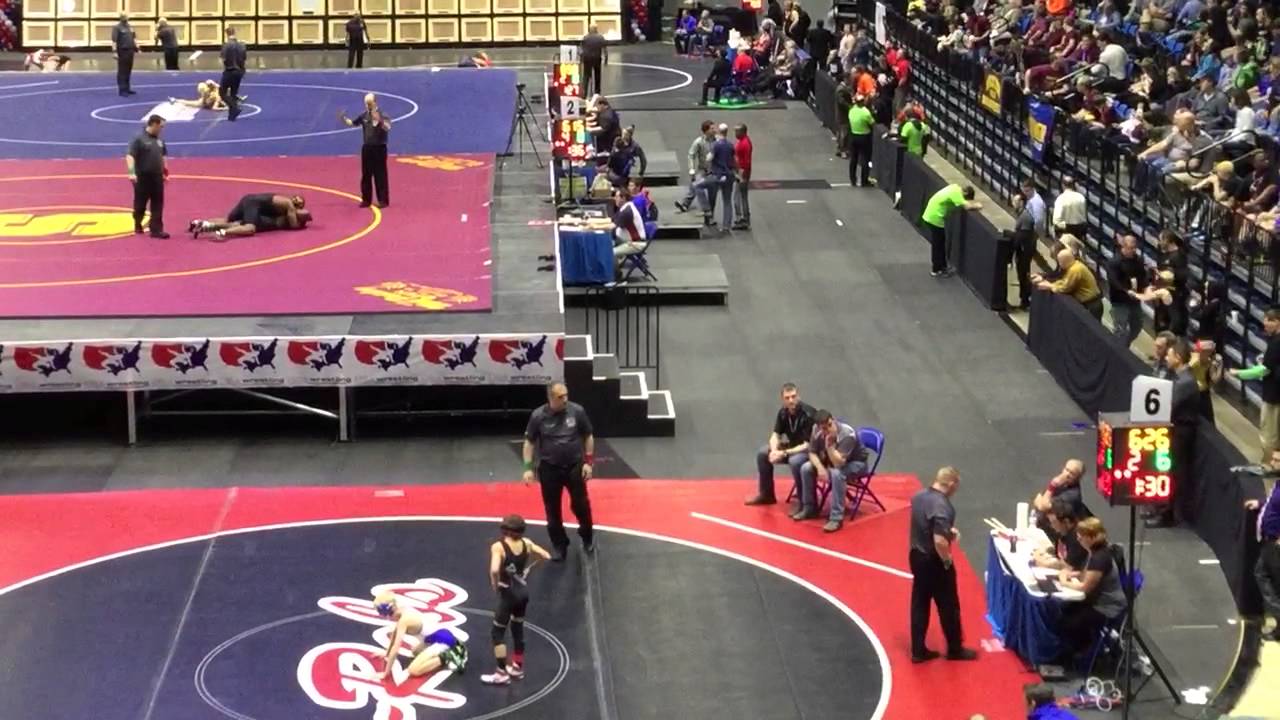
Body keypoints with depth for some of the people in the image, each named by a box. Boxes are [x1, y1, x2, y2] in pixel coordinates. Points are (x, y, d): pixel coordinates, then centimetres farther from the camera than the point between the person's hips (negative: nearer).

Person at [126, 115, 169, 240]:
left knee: (157, 205, 0)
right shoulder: (139, 139, -12)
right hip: (143, 177, -6)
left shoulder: (159, 140, 11)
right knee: (141, 204, 7)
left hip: (157, 177, 6)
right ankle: (138, 226, 28)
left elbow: (163, 156, 24)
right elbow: (130, 156, -19)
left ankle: (156, 230, 0)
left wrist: (165, 171, 22)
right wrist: (131, 172, -30)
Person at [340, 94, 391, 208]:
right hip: (367, 147, 5)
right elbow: (352, 123, 16)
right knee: (366, 175, 9)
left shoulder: (382, 114, -11)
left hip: (379, 148, -5)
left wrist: (380, 120, -44)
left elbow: (387, 128, -26)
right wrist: (344, 118, -2)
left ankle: (383, 200, 3)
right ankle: (366, 199, 18)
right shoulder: (364, 115, 6)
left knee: (380, 175, -3)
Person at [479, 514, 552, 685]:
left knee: (498, 633, 6)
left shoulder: (498, 546, -17)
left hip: (509, 594, -6)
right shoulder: (526, 543, -2)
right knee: (518, 628, 23)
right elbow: (546, 556, 5)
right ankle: (517, 667, 34)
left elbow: (494, 570, -32)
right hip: (523, 591, 6)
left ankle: (502, 673, 6)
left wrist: (495, 584, -13)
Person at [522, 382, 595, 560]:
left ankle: (588, 538, 33)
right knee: (552, 510, 7)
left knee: (581, 505, 8)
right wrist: (528, 467, -9)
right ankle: (559, 545, 22)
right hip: (549, 469, 0)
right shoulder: (538, 416, -11)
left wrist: (588, 462, -2)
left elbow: (588, 437, 2)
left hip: (574, 466, 0)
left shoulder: (577, 411, -9)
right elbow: (529, 442, -2)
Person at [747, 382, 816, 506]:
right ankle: (766, 495, 13)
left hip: (812, 450, -8)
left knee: (795, 461, -38)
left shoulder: (808, 414, -27)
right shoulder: (783, 412, -6)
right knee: (762, 453, -2)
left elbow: (808, 445, -28)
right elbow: (775, 435, 1)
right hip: (793, 446, 8)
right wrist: (774, 451, -21)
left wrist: (784, 453, -31)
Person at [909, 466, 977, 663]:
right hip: (934, 561, -8)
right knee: (948, 606, 10)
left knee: (919, 604, 15)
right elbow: (939, 541, -33)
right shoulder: (941, 506, -27)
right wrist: (947, 560, -16)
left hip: (917, 555, 8)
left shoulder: (919, 496, 0)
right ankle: (955, 649, 24)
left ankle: (918, 650, 22)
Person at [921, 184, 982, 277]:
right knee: (938, 245, 2)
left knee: (940, 243, 19)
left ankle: (942, 267, 29)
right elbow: (967, 206, -28)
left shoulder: (956, 188, 6)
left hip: (931, 215, 10)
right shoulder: (956, 193, -22)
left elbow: (964, 202, 17)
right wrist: (977, 206, -10)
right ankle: (936, 270, 12)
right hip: (935, 218, -10)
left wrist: (975, 203, 1)